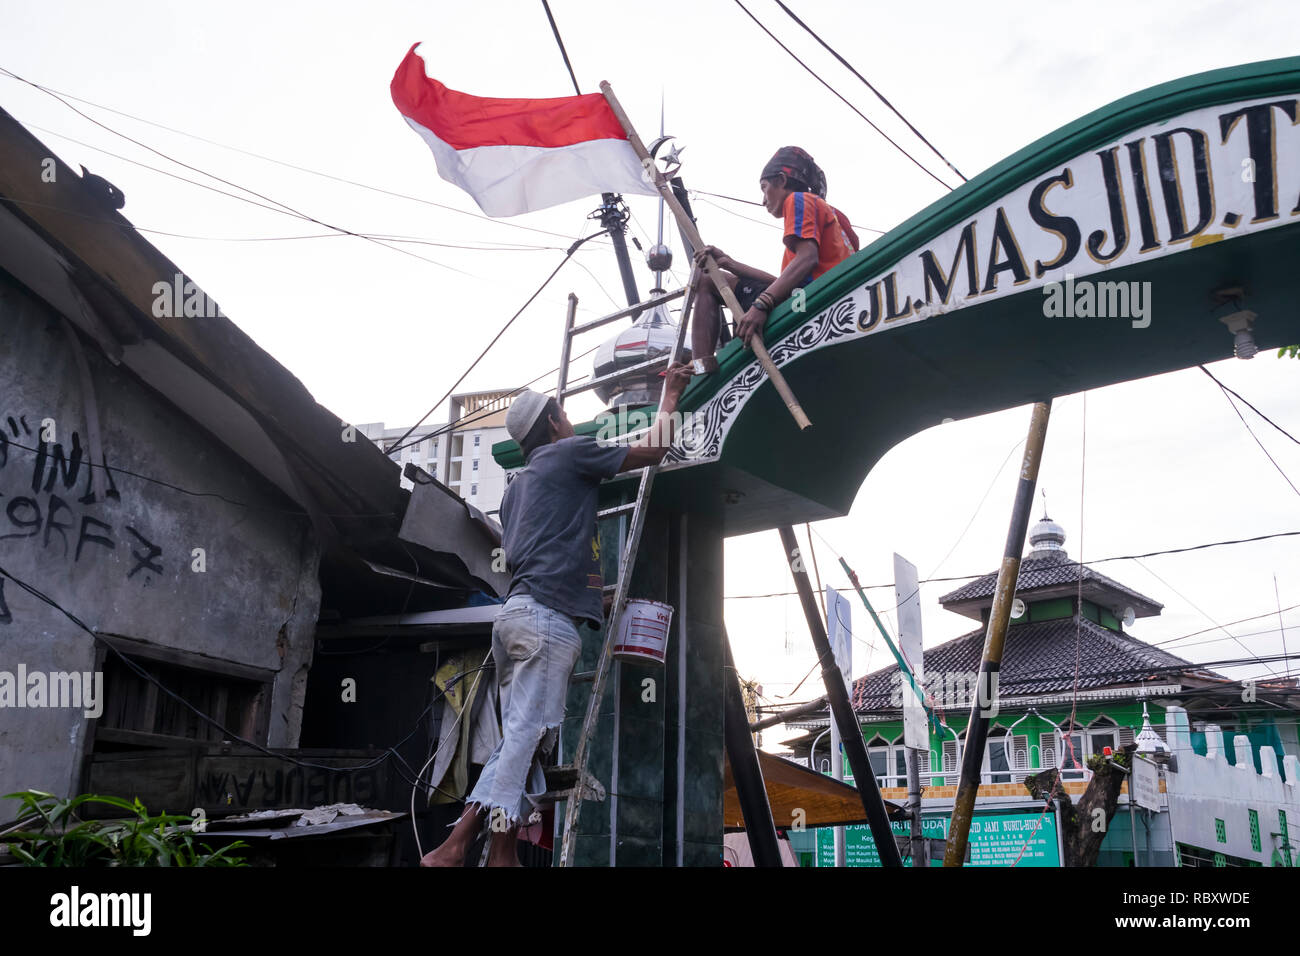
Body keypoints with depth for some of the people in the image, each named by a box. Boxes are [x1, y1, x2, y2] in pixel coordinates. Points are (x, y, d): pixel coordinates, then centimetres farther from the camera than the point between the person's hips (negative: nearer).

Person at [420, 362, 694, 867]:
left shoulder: (517, 485, 30)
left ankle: (454, 846, 3)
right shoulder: (569, 452, 5)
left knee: (517, 741, 7)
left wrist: (593, 592, 38)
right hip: (549, 617, -9)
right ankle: (503, 853, -15)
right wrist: (669, 398, 24)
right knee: (527, 736, -12)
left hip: (515, 612, 9)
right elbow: (653, 451, 9)